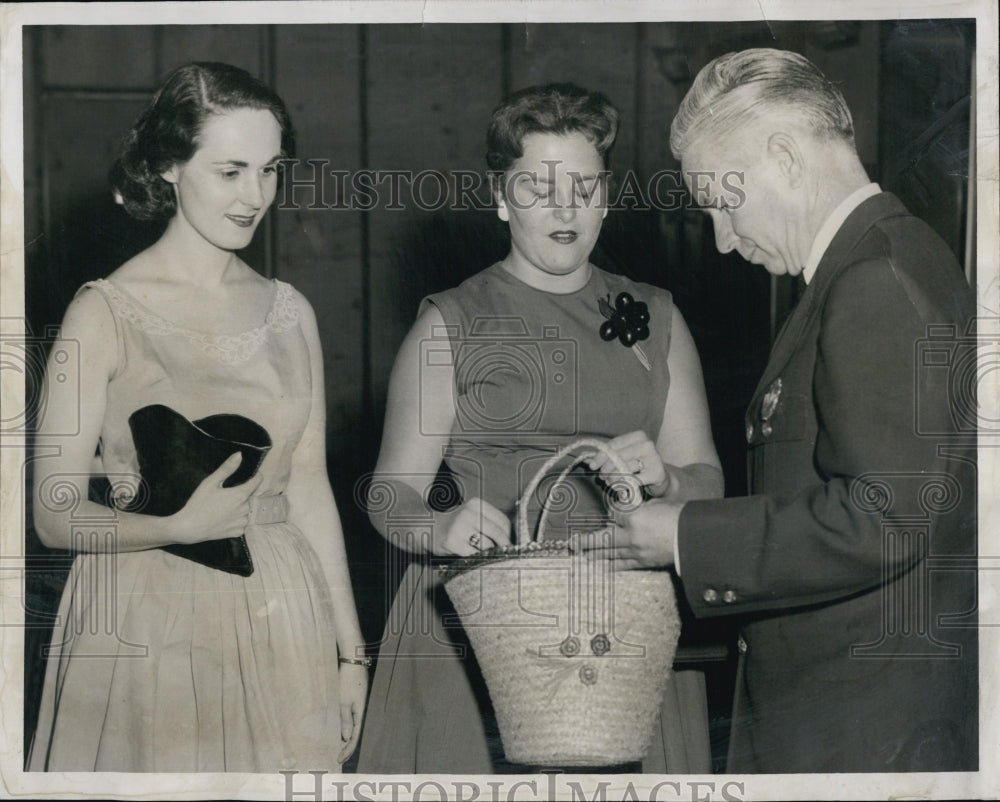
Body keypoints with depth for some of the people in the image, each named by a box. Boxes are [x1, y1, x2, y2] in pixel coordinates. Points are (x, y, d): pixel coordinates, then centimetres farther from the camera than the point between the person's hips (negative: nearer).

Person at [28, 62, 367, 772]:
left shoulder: (290, 313, 8)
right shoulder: (107, 314, -7)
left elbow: (309, 487, 12)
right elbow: (56, 516, -8)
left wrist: (351, 648, 11)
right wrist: (181, 526, -24)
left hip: (283, 622, 4)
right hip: (148, 626, -4)